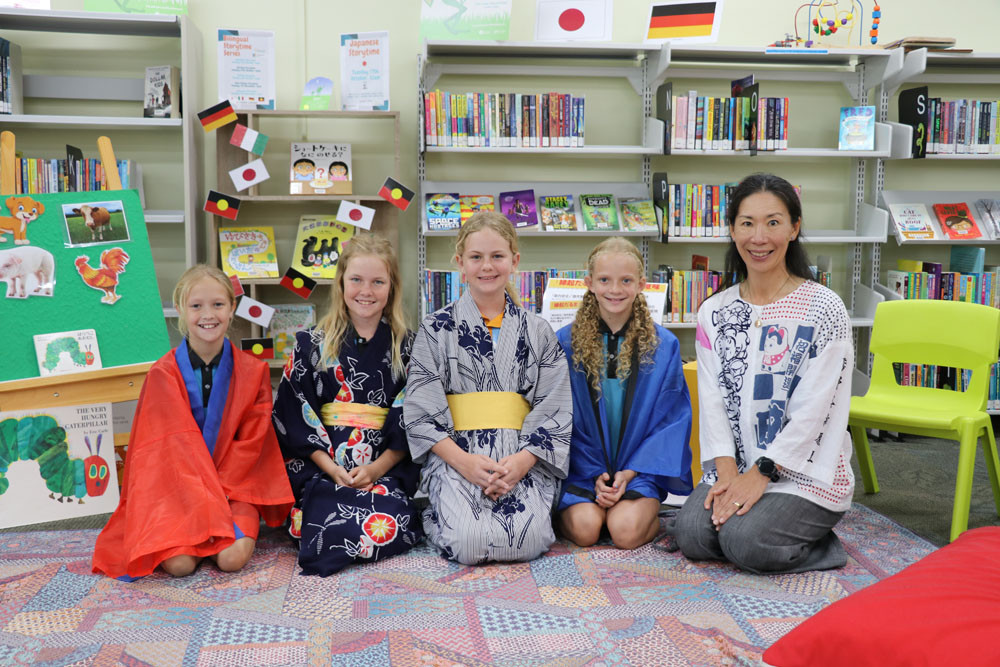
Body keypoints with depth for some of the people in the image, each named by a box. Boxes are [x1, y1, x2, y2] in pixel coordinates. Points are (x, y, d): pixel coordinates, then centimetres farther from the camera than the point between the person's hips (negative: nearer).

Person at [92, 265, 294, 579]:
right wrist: (205, 504, -21)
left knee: (233, 558, -24)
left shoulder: (253, 371, -1)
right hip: (174, 488, -1)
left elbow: (250, 442, -2)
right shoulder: (163, 373, -6)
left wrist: (217, 493, -13)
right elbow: (179, 444, -12)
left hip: (234, 484, 1)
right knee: (178, 564, -24)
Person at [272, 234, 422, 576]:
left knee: (387, 525, -29)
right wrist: (333, 469, -10)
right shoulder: (312, 345, 7)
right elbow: (296, 414, 3)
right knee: (337, 529, -27)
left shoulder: (406, 348, 7)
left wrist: (377, 468, -10)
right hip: (321, 466, 0)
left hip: (388, 468, 0)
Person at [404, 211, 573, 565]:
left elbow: (556, 409, 4)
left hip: (524, 457, 1)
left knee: (527, 541, -24)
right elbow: (420, 411, -1)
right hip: (453, 455, -1)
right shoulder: (436, 328, 6)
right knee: (468, 543, -25)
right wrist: (463, 460, -15)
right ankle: (438, 516, 9)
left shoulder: (538, 331, 10)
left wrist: (523, 460, -13)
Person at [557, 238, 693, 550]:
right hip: (583, 468, 1)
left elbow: (672, 419, 0)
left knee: (626, 531, -25)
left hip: (639, 468, -1)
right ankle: (565, 511, 9)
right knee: (585, 529, -23)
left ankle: (650, 513, 7)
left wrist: (630, 473, -10)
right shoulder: (565, 342, 0)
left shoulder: (664, 345, 0)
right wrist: (594, 475, -10)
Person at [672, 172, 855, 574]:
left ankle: (819, 545, 5)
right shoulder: (714, 312, 6)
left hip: (806, 472, -4)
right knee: (691, 534, -17)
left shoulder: (824, 311, -9)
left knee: (744, 541, -24)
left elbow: (811, 410, -13)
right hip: (736, 467, 4)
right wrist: (726, 469, -11)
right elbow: (712, 400, 2)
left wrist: (761, 474, -16)